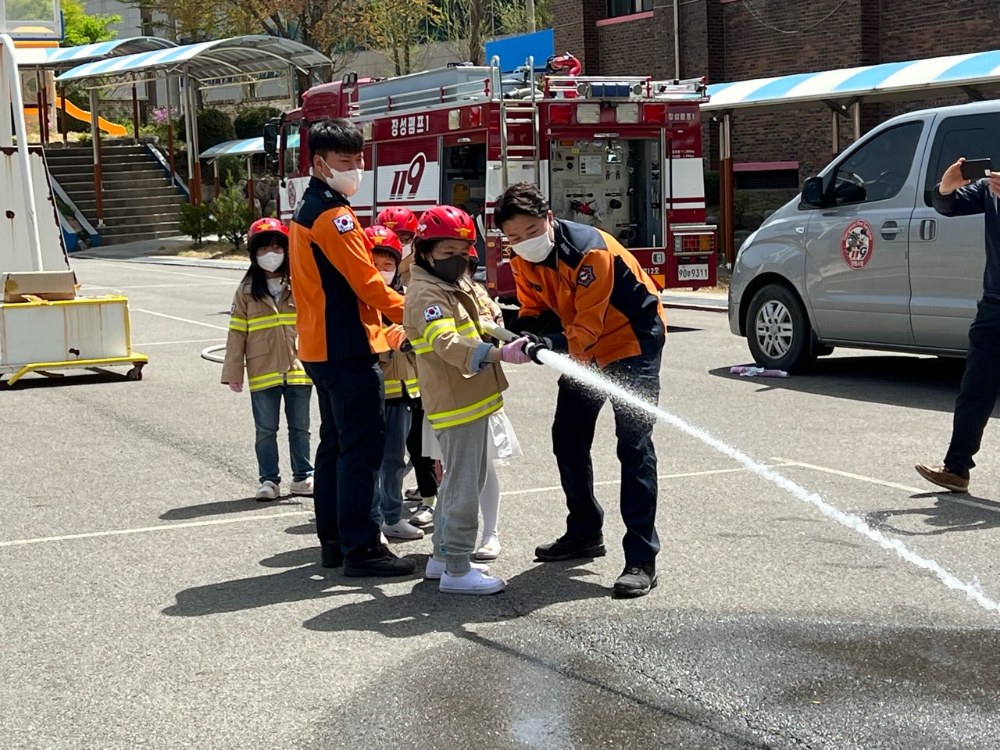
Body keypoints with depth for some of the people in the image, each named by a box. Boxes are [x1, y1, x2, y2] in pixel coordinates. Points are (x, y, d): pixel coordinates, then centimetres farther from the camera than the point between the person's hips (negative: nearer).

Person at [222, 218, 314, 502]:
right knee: (266, 430, 6)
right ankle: (269, 480, 15)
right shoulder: (247, 290, 1)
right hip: (262, 372, -1)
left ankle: (302, 477, 21)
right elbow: (237, 333, 1)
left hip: (298, 369, 1)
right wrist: (233, 373, -2)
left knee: (300, 428, 10)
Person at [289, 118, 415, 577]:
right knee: (363, 447, -8)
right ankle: (360, 548, -6)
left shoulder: (308, 210, 17)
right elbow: (366, 281, -19)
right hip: (348, 349, -11)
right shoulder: (332, 213, -15)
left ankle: (333, 541, 21)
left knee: (335, 444, 15)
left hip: (320, 346, 11)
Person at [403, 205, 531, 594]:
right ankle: (456, 571, 2)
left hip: (473, 400, 10)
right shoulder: (426, 294, -16)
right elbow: (447, 343, -34)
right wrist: (500, 354, -45)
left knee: (463, 481, 18)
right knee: (463, 486, -6)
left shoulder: (456, 286, 16)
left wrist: (495, 329, 15)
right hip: (455, 404, -10)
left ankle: (442, 556, 30)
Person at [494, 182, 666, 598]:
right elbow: (534, 308, 2)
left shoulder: (590, 251, -30)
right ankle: (585, 533, 30)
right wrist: (517, 331, -21)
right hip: (585, 346, 8)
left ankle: (641, 559, -16)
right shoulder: (524, 260, -6)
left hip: (633, 339, -8)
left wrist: (548, 345, -48)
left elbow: (587, 328, -31)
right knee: (567, 438, 13)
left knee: (633, 444, -15)